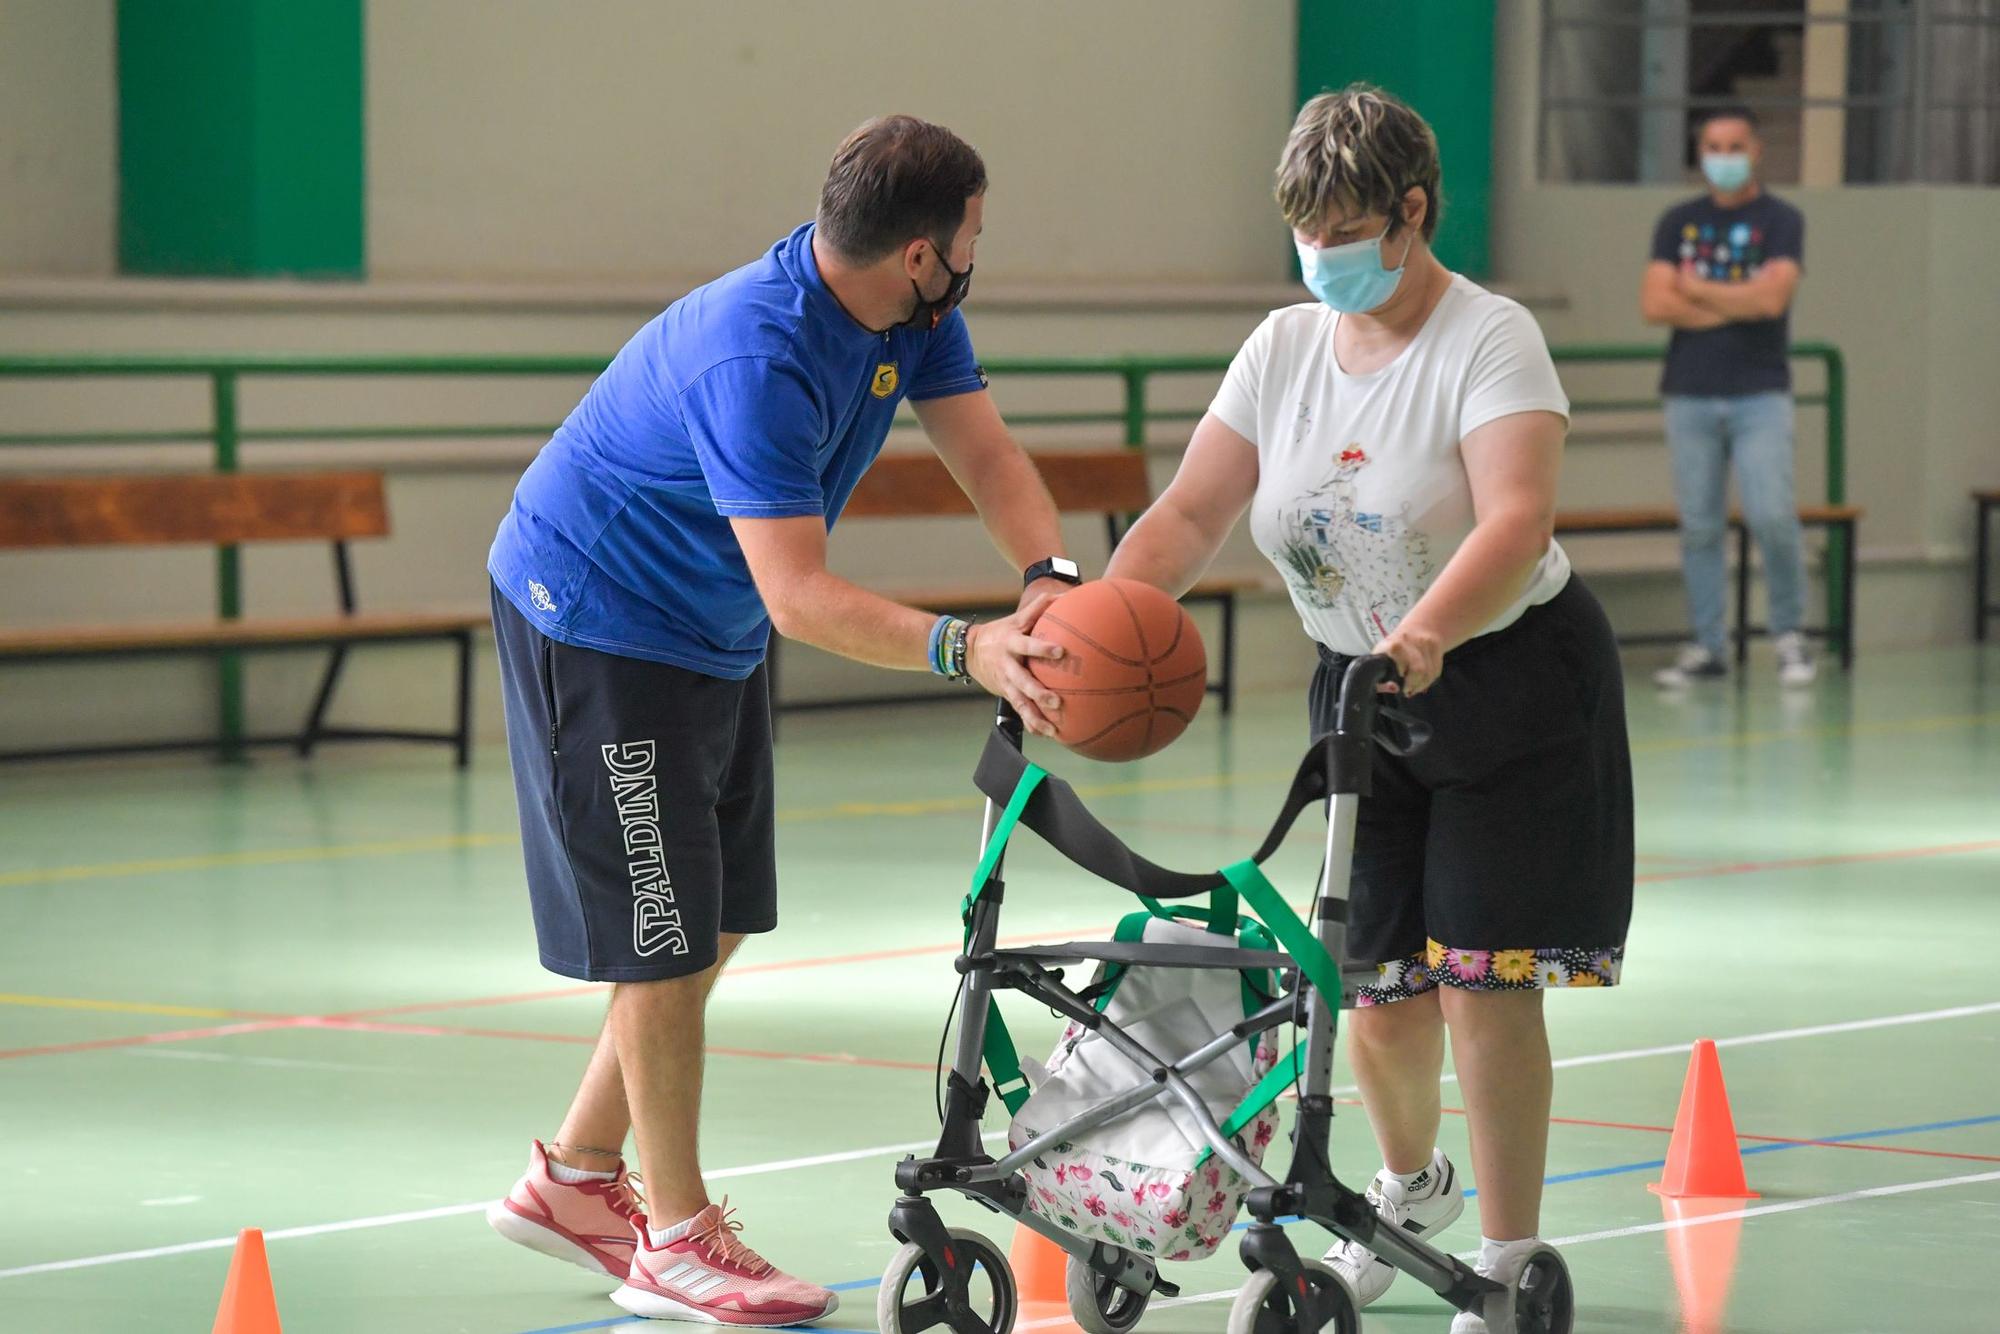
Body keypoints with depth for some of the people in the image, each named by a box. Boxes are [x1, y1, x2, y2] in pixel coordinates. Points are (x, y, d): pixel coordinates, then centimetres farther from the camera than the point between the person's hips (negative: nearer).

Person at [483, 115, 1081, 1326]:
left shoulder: (913, 316, -8)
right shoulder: (756, 360, -35)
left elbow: (986, 453, -9)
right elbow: (800, 597, -39)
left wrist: (1052, 575, -30)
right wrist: (966, 649, -51)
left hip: (713, 638, 9)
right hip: (597, 624, -9)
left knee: (711, 926, 15)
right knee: (662, 937, -3)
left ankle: (574, 1181, 29)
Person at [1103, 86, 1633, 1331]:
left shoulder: (1491, 340, -16)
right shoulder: (1286, 348, 2)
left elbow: (1517, 523, -32)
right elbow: (1191, 513, -4)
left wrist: (1424, 636, -49)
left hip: (1509, 680, -5)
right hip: (1361, 692, 5)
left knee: (1484, 980, -10)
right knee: (1382, 985, 6)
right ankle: (1410, 1186, 37)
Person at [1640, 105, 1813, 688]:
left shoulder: (1780, 222, 2)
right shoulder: (1678, 223, 11)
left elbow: (1771, 296, -14)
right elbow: (1654, 304, -1)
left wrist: (1695, 289, -3)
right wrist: (1734, 306, -8)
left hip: (1760, 395, -3)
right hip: (1690, 395, 3)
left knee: (1772, 516, -13)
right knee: (1699, 526, 3)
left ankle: (1789, 634, 3)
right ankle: (1707, 647, 10)